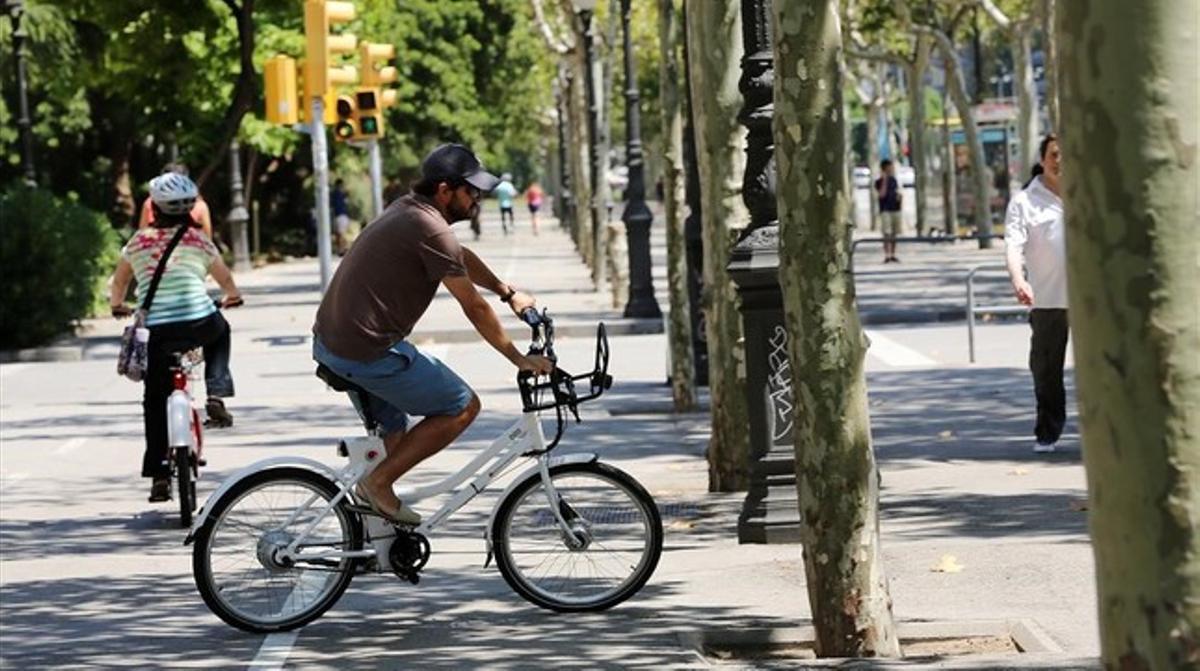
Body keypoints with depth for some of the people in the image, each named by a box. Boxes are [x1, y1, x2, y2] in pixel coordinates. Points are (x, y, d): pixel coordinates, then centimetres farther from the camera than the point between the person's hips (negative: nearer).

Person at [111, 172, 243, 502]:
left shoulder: (139, 241, 11)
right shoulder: (197, 239, 9)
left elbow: (120, 280, 25)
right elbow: (225, 279, 22)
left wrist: (117, 305, 46)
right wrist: (232, 297, 44)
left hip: (160, 331, 0)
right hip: (201, 323, 0)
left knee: (156, 401, 10)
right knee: (220, 332, 36)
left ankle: (159, 474, 3)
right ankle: (216, 393, 16)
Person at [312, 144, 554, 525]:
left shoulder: (409, 209, 13)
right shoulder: (431, 230, -16)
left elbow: (462, 257, 32)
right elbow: (475, 308, -10)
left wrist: (508, 293, 35)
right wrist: (520, 360, -1)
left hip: (328, 340, 10)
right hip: (367, 351, -10)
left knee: (393, 427, 28)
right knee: (463, 407, 1)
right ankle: (378, 483, 2)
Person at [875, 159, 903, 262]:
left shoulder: (893, 180, 14)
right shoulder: (879, 182, -4)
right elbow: (882, 194, -17)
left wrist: (898, 195, 0)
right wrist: (884, 180, -19)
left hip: (895, 209, 6)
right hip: (885, 210, -6)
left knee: (894, 234, 8)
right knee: (887, 234, -13)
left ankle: (893, 255, 14)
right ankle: (887, 255, -15)